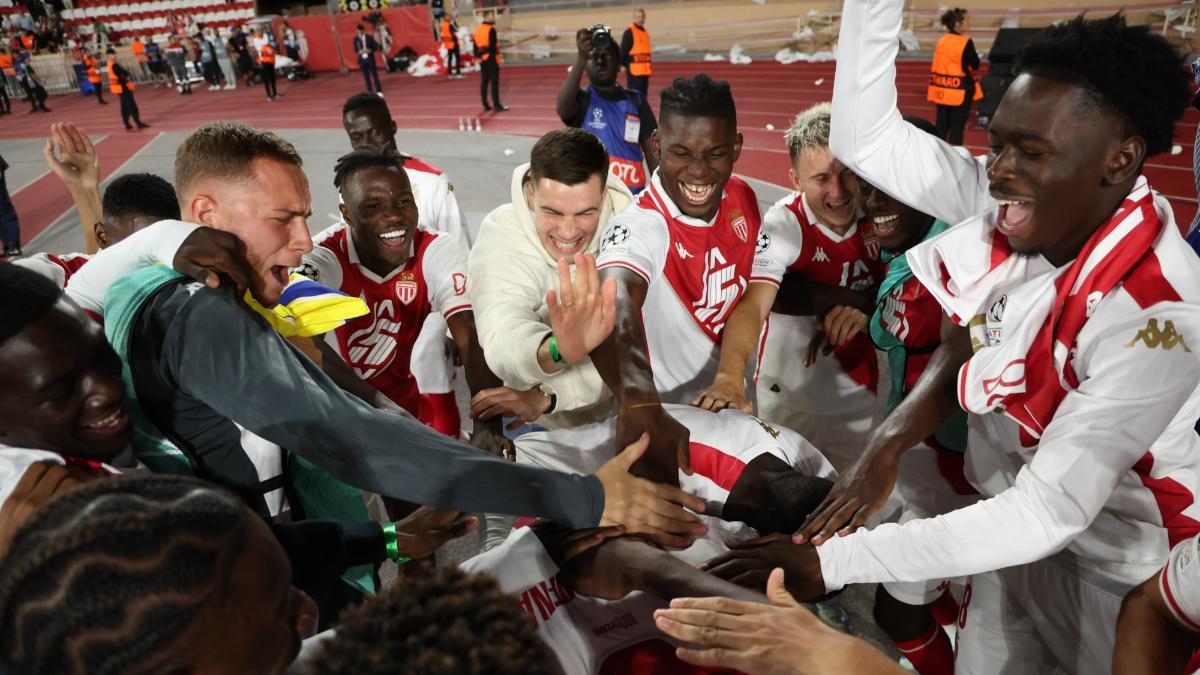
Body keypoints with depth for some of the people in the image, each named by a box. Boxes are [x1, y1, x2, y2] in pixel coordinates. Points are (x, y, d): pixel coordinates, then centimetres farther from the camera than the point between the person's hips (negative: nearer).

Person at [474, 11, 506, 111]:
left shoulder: (477, 29, 11)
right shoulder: (491, 29, -13)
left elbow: (475, 44, 14)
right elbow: (492, 45, -20)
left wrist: (477, 55, 17)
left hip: (482, 59, 8)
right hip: (491, 58, -8)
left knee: (484, 81, 11)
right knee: (494, 82, -6)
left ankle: (485, 105, 13)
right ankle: (496, 105, -6)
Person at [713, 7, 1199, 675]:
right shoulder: (1016, 206, -16)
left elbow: (1046, 514, -33)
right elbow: (865, 138, -11)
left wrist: (829, 561, -34)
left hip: (1113, 573, -4)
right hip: (1018, 526, 4)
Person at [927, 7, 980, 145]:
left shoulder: (941, 41, 6)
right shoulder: (966, 42, -13)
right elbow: (975, 65, -6)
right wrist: (975, 55, 10)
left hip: (942, 89, 6)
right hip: (960, 90, -6)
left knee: (942, 124, 11)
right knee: (957, 126, 1)